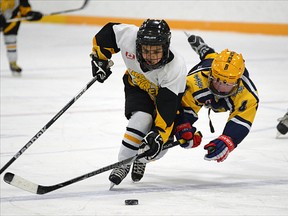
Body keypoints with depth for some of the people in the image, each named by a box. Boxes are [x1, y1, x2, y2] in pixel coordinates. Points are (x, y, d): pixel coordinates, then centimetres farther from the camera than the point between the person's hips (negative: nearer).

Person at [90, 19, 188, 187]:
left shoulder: (176, 69, -40)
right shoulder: (128, 36, -36)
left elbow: (167, 109, -38)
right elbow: (109, 31, -13)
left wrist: (158, 134, -45)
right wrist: (99, 57, -9)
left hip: (166, 93, -1)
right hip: (137, 86, 1)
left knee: (160, 145, -9)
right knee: (142, 119, -29)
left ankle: (141, 160, 25)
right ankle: (123, 164, -15)